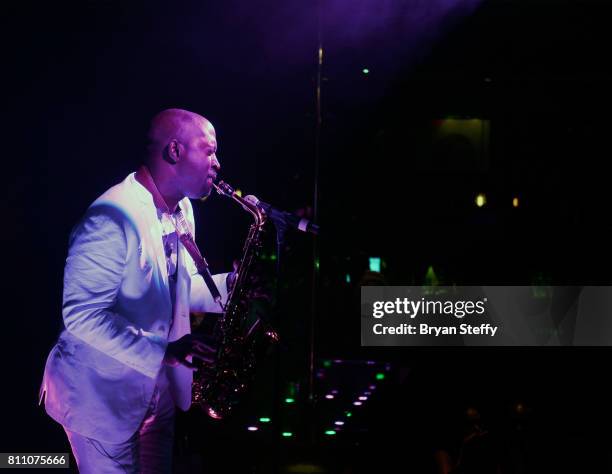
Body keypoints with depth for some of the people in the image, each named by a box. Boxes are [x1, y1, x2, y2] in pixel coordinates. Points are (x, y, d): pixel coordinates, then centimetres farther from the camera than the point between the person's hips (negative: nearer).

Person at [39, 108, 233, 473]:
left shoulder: (182, 210, 5)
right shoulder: (113, 219, -25)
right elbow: (82, 315, -28)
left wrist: (228, 285, -4)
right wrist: (163, 352, -32)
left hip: (158, 390, 9)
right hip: (102, 395, -9)